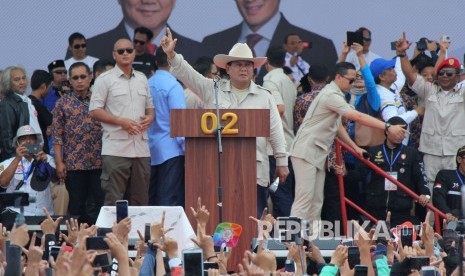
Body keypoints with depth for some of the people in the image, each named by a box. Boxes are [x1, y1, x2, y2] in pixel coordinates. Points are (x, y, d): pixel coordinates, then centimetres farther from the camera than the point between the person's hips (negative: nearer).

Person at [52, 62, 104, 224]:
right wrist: (59, 162, -6)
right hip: (73, 164, -1)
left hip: (98, 162, 1)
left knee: (98, 205, 1)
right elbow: (57, 135, 1)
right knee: (76, 207, 4)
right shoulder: (63, 103, 3)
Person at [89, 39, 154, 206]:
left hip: (141, 149, 5)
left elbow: (150, 106, 25)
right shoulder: (105, 79, 1)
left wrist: (149, 118, 1)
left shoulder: (142, 79, 18)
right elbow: (94, 111, -4)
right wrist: (120, 121, -16)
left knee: (140, 200, 7)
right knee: (114, 200, -7)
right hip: (116, 150, -5)